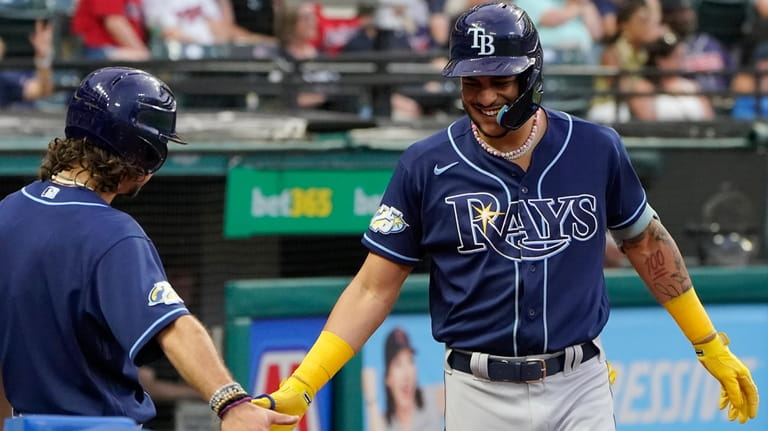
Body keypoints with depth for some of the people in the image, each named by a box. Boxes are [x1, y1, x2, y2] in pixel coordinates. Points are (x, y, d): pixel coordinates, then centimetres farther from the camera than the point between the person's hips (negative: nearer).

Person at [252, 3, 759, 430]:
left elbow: (645, 241, 16)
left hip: (580, 389, 1)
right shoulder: (427, 166, -4)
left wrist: (713, 349, 17)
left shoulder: (596, 149, 1)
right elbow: (374, 289, -2)